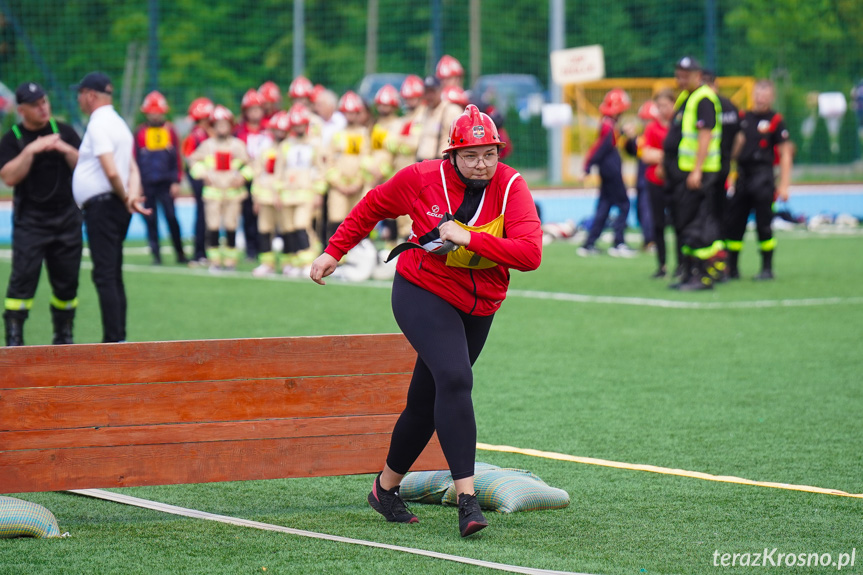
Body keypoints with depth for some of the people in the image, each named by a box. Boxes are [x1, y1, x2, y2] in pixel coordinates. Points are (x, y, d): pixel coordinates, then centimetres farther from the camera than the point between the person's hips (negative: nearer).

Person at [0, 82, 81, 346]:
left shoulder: (64, 132, 8)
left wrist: (64, 149, -14)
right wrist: (31, 150, -19)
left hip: (67, 217, 3)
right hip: (30, 221, -3)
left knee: (67, 279, 7)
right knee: (23, 277, -12)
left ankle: (63, 335, 20)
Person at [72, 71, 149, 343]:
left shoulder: (99, 125, -12)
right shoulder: (118, 123, 18)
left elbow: (112, 171, -22)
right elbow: (133, 169, 12)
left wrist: (125, 197, -7)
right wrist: (132, 196, -5)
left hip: (102, 206, -10)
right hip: (117, 208, 10)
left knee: (105, 275, -11)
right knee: (112, 276, 13)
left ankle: (113, 340, -14)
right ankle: (118, 338, 14)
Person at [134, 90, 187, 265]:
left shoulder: (170, 131, 5)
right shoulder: (140, 133, 5)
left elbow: (177, 158, 6)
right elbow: (135, 159, 8)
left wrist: (176, 182, 0)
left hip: (166, 183, -1)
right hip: (147, 184, 1)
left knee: (171, 217, -4)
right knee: (151, 220, 1)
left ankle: (180, 253, 7)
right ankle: (156, 255, 7)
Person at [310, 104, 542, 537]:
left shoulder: (510, 187, -11)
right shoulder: (423, 179, -12)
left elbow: (530, 253, -23)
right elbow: (373, 206, 7)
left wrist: (468, 238, -29)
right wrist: (334, 252, 8)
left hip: (477, 309, 3)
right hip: (423, 294, -3)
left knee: (427, 403, 11)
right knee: (455, 380, -25)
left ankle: (386, 487, 31)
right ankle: (467, 498, -29)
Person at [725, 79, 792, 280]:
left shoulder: (776, 120, -2)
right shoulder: (744, 118, 12)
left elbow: (785, 154, -3)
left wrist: (784, 185, -8)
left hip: (763, 175, -5)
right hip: (742, 175, 5)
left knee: (763, 225, -5)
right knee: (733, 223, 5)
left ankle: (767, 268, 4)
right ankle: (731, 268, 14)